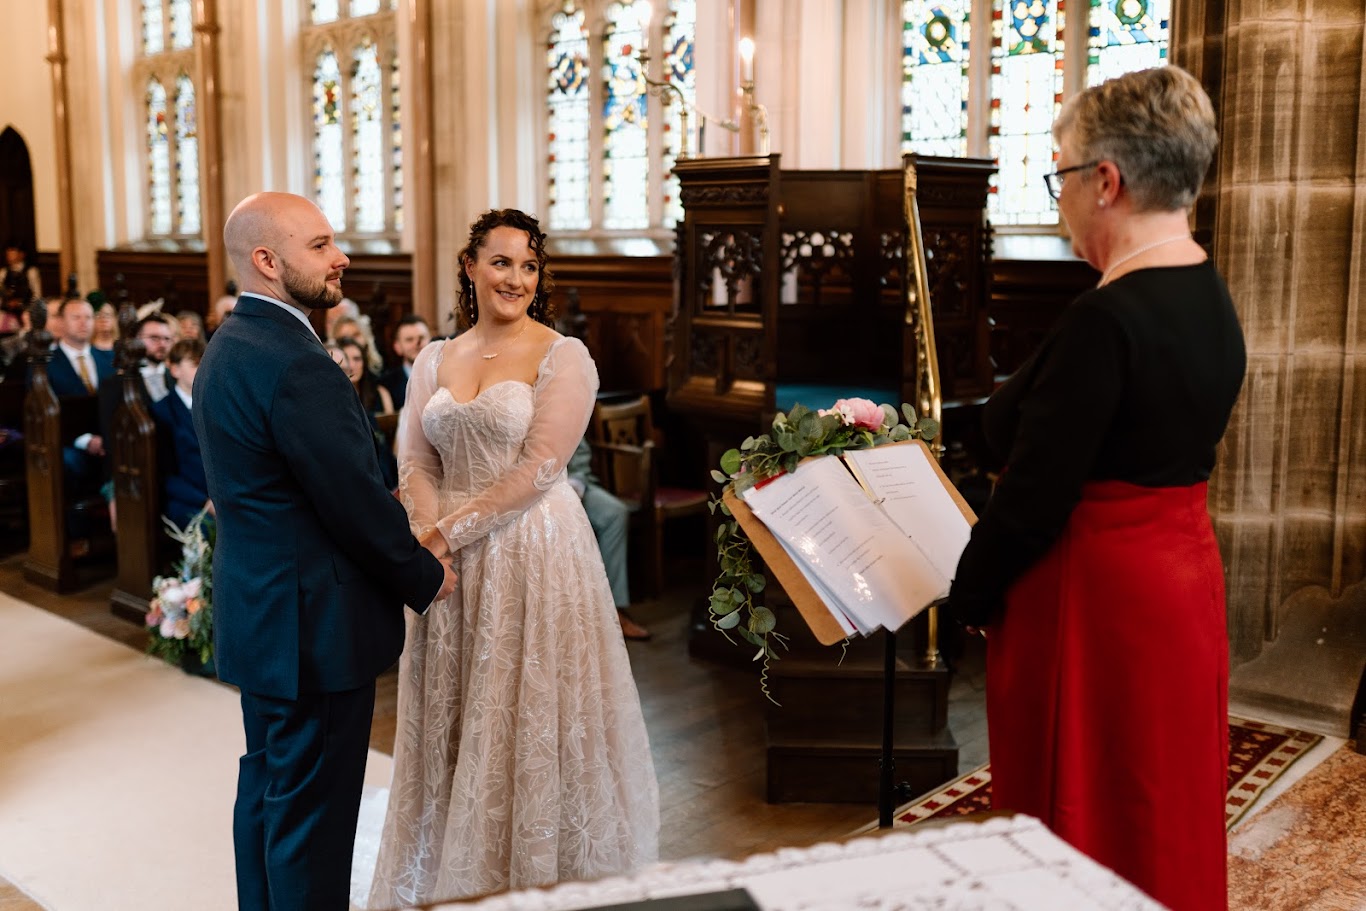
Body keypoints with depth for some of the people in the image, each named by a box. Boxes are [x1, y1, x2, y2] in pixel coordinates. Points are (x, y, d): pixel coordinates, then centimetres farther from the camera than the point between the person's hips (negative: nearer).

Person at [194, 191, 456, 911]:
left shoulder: (228, 348, 8)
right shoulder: (295, 365, -24)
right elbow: (357, 499, -22)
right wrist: (427, 576, -6)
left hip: (258, 615, 10)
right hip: (313, 628, -10)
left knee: (268, 789, 23)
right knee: (313, 811, 3)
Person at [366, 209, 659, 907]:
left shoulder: (562, 356, -5)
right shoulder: (435, 360, 10)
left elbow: (541, 465, -13)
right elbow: (415, 462, 6)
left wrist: (454, 529, -13)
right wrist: (429, 534, -12)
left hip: (533, 555, -5)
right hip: (449, 562, 5)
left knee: (526, 716, 3)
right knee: (451, 719, 12)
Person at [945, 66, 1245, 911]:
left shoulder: (1106, 320, -24)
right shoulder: (1213, 301, 5)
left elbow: (1035, 494, -22)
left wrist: (967, 596, -7)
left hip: (1098, 595, -9)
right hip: (1186, 571, 9)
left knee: (1082, 821, 8)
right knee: (1165, 811, 23)